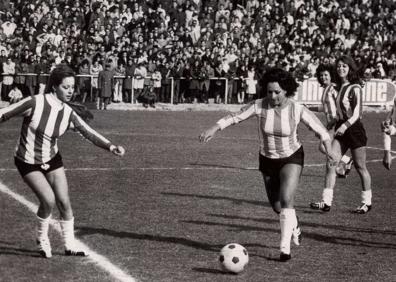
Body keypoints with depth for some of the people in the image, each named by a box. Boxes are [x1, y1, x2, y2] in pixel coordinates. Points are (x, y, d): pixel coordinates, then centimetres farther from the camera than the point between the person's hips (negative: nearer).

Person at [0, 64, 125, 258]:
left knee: (64, 201, -3)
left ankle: (69, 245, 15)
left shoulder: (68, 114, -10)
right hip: (28, 163, -4)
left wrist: (110, 146, -34)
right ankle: (42, 239, 9)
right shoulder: (34, 103, -22)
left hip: (52, 160, 4)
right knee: (48, 199, -17)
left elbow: (89, 133, -18)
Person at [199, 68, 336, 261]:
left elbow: (320, 130, -13)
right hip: (267, 160, 3)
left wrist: (328, 148, -29)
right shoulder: (259, 106, -18)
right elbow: (235, 117, -15)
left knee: (286, 199, -24)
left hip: (291, 158, -3)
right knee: (277, 207, 12)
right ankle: (294, 227, 45)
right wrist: (214, 129, -28)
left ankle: (285, 247, -17)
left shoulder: (297, 110, -20)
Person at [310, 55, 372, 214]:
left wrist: (345, 125, -29)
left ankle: (367, 202, 17)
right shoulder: (339, 87, 13)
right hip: (340, 130, 7)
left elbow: (357, 112, -18)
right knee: (330, 164, -5)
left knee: (360, 167, 4)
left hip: (354, 128, -7)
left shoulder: (355, 88, -10)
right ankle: (326, 202, -8)